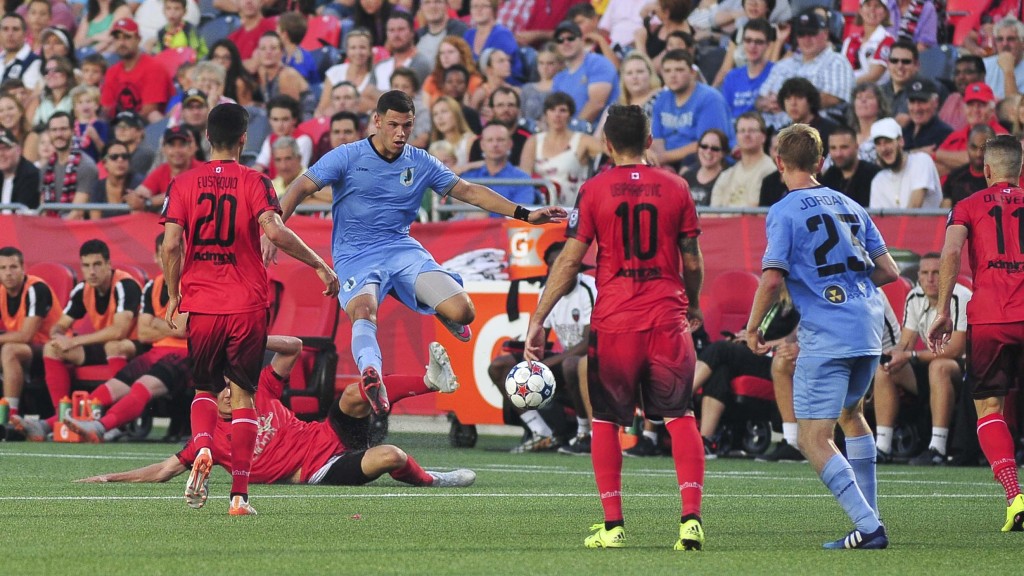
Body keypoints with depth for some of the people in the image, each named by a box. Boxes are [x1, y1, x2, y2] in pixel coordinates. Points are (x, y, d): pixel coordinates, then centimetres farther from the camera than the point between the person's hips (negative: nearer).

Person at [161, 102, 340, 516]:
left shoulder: (183, 184, 3)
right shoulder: (255, 183, -2)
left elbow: (170, 246, -4)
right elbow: (275, 232, -17)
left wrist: (174, 295, 8)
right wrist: (319, 265, -9)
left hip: (201, 306, 1)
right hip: (248, 306, -1)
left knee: (205, 389, 18)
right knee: (243, 395, 7)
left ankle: (202, 448, -13)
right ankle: (239, 493, -1)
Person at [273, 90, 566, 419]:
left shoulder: (420, 163, 8)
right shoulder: (348, 157, -3)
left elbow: (468, 191, 14)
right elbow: (302, 187, -9)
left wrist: (524, 215, 10)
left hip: (402, 249, 4)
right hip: (356, 257, -4)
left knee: (462, 312, -14)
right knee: (364, 310, -37)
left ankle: (444, 313, 25)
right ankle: (371, 374, -65)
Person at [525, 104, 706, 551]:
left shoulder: (594, 190, -1)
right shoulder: (675, 188, 4)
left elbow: (569, 261, -4)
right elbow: (693, 263, 8)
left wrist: (538, 319, 0)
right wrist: (694, 306, 26)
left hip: (613, 323, -1)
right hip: (668, 320, 1)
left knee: (605, 421, 11)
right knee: (680, 418, 5)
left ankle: (612, 525, 8)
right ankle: (691, 518, -8)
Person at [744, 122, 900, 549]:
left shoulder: (784, 212, -5)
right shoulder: (850, 207, 14)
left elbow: (773, 278, -15)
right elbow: (888, 271, 14)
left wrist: (753, 327, -1)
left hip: (825, 337, -7)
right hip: (868, 329, 7)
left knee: (814, 440, -5)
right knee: (850, 414, 29)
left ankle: (868, 527, -17)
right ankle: (869, 516, 29)